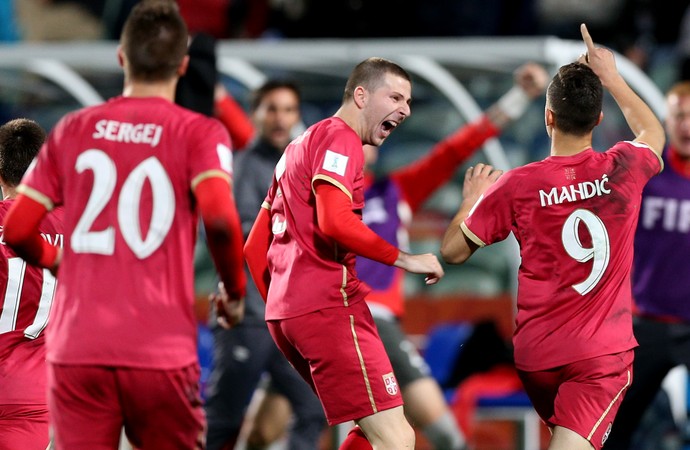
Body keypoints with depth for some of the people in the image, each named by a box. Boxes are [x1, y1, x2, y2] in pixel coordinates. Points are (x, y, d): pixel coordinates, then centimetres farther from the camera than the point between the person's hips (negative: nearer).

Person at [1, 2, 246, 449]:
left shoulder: (73, 129, 10)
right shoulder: (199, 133, 0)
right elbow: (220, 218, -17)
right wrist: (235, 290, 1)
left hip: (76, 350, 2)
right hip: (162, 353, -2)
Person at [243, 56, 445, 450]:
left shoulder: (302, 145, 24)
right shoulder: (339, 137, -5)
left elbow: (254, 248, 25)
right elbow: (334, 222, -22)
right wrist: (404, 259, -14)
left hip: (284, 313, 10)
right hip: (328, 306, -10)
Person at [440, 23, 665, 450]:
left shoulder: (516, 187, -9)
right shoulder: (623, 169, -5)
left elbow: (453, 251, 4)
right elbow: (653, 133, 22)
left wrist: (472, 198, 20)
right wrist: (612, 79, 31)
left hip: (536, 353, 2)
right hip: (604, 352, -2)